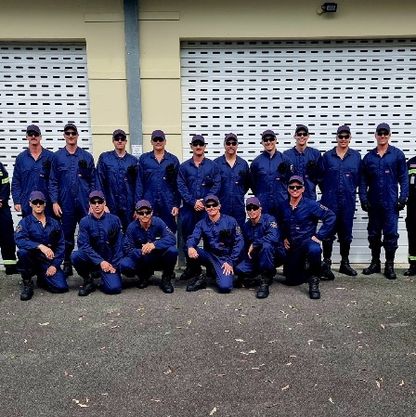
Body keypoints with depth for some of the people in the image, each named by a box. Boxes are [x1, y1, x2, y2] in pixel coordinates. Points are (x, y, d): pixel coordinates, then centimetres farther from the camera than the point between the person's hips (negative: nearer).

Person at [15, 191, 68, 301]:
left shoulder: (54, 223, 5)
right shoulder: (25, 222, -3)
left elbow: (61, 245, 4)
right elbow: (19, 240, -23)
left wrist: (55, 265, -8)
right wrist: (40, 246, -37)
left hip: (50, 262, 2)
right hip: (32, 259, -2)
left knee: (61, 287, -17)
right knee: (22, 251, -34)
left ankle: (42, 278, 18)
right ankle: (27, 283, -9)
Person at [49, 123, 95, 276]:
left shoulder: (87, 156, 6)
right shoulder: (57, 156, 6)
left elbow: (93, 181, 6)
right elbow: (53, 182, 5)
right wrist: (54, 202, -3)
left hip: (85, 202, 0)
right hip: (66, 203, 0)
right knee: (67, 235, 8)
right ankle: (67, 265, 19)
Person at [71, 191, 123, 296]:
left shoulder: (114, 220, -3)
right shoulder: (85, 221, -3)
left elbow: (118, 245, -1)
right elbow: (84, 245, -12)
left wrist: (114, 265, -8)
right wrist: (100, 262, -21)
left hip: (109, 261, -1)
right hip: (91, 259, 1)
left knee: (114, 288, -23)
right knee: (75, 256, -30)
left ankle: (103, 275, 13)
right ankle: (88, 280, -3)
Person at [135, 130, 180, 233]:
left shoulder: (173, 160, 7)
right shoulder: (144, 159, 8)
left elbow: (177, 185, 6)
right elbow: (139, 183, 6)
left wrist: (177, 205, 0)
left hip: (168, 204, 0)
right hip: (149, 204, 0)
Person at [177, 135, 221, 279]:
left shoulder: (212, 165, 6)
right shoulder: (184, 166, 8)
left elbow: (216, 185, 0)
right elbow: (181, 187, 1)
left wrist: (205, 201, -11)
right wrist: (193, 202, -10)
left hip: (207, 208, -1)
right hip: (188, 209, 1)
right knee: (188, 238, 5)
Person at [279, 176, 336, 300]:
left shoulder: (310, 205, -12)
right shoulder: (284, 207, 2)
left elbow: (330, 216, -17)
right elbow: (281, 225, 21)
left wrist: (319, 236, -18)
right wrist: (284, 238, 7)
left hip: (307, 241, -5)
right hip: (292, 246, 5)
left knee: (314, 250, -42)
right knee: (291, 280, 8)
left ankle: (314, 281, -20)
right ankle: (305, 268, 39)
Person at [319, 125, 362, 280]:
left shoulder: (356, 156, 5)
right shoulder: (327, 156, 2)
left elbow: (358, 178, 10)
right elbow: (321, 178, 5)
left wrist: (350, 190, 7)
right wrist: (328, 192, 4)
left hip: (348, 200, 2)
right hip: (330, 200, -2)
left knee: (346, 232, 10)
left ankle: (345, 263, 24)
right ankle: (326, 265, 6)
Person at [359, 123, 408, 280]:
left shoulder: (397, 155, 0)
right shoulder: (368, 157, 8)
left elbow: (403, 178, -1)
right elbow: (363, 180, 8)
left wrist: (403, 198, -8)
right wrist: (363, 199, 0)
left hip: (391, 202, -3)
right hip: (374, 202, 3)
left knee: (391, 234, -2)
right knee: (373, 233, 10)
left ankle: (389, 265, 9)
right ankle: (375, 263, 22)